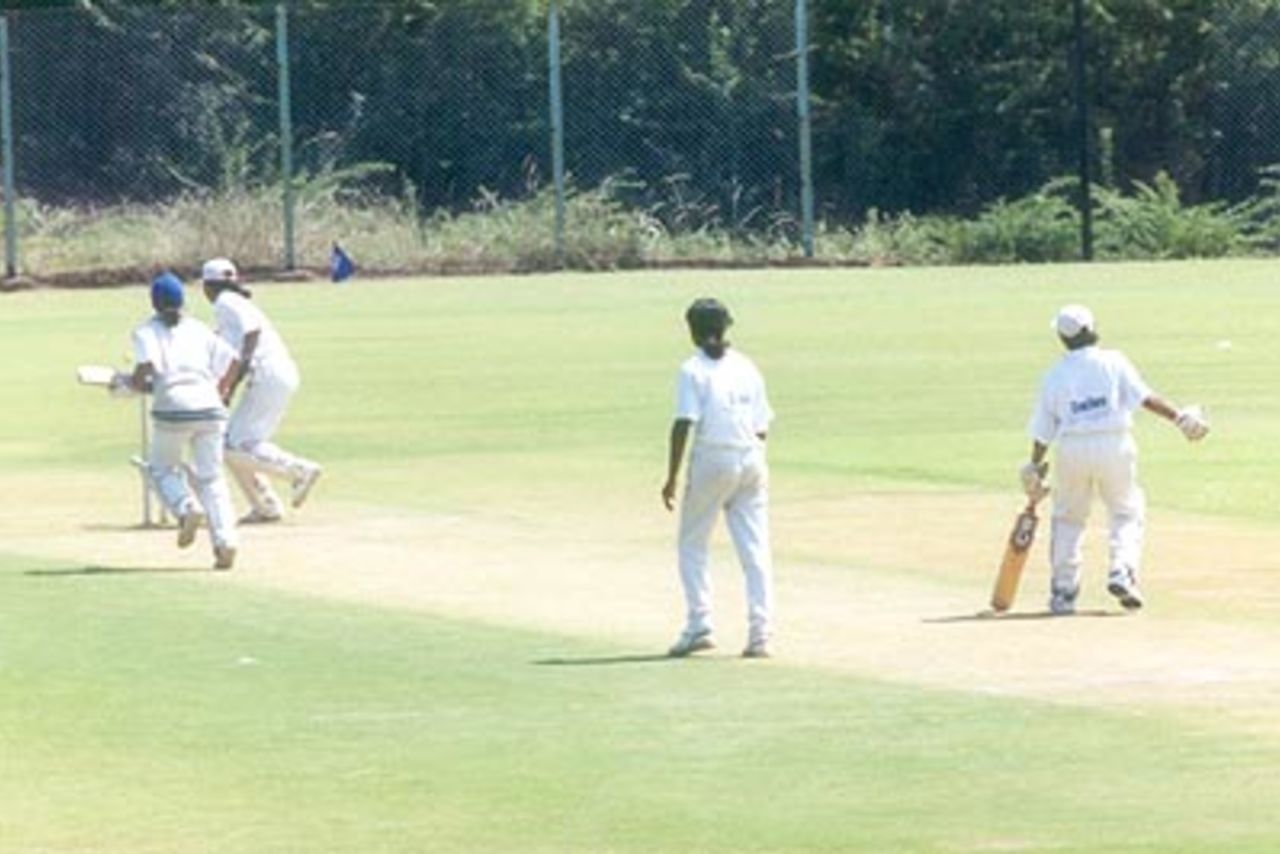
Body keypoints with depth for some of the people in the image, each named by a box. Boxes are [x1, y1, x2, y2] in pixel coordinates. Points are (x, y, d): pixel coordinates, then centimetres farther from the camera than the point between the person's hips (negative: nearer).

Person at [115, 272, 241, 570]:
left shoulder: (147, 331, 6)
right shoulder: (199, 330, 18)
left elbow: (146, 367, -11)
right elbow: (232, 361, 12)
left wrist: (127, 383, 8)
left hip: (172, 410, -3)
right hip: (210, 409, 3)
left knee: (161, 467, 20)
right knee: (211, 476, 9)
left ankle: (186, 509, -9)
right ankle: (225, 541, -9)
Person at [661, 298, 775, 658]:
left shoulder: (693, 370, -5)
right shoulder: (747, 367, 10)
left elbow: (683, 425, -13)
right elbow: (762, 426, 11)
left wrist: (672, 478, -11)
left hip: (711, 461, -4)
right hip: (751, 460, 4)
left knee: (692, 546, 8)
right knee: (755, 550, 4)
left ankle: (699, 626, -3)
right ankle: (760, 634, -2)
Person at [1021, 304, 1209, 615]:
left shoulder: (1054, 376, 6)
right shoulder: (1113, 362, 1)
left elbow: (1042, 431, 7)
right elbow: (1144, 397, -11)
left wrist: (1035, 468, 16)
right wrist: (1178, 416, -11)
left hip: (1072, 449, 2)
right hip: (1114, 445, -2)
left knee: (1067, 518, 17)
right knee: (1127, 511, 14)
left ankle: (1063, 591, 13)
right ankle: (1122, 572, -7)